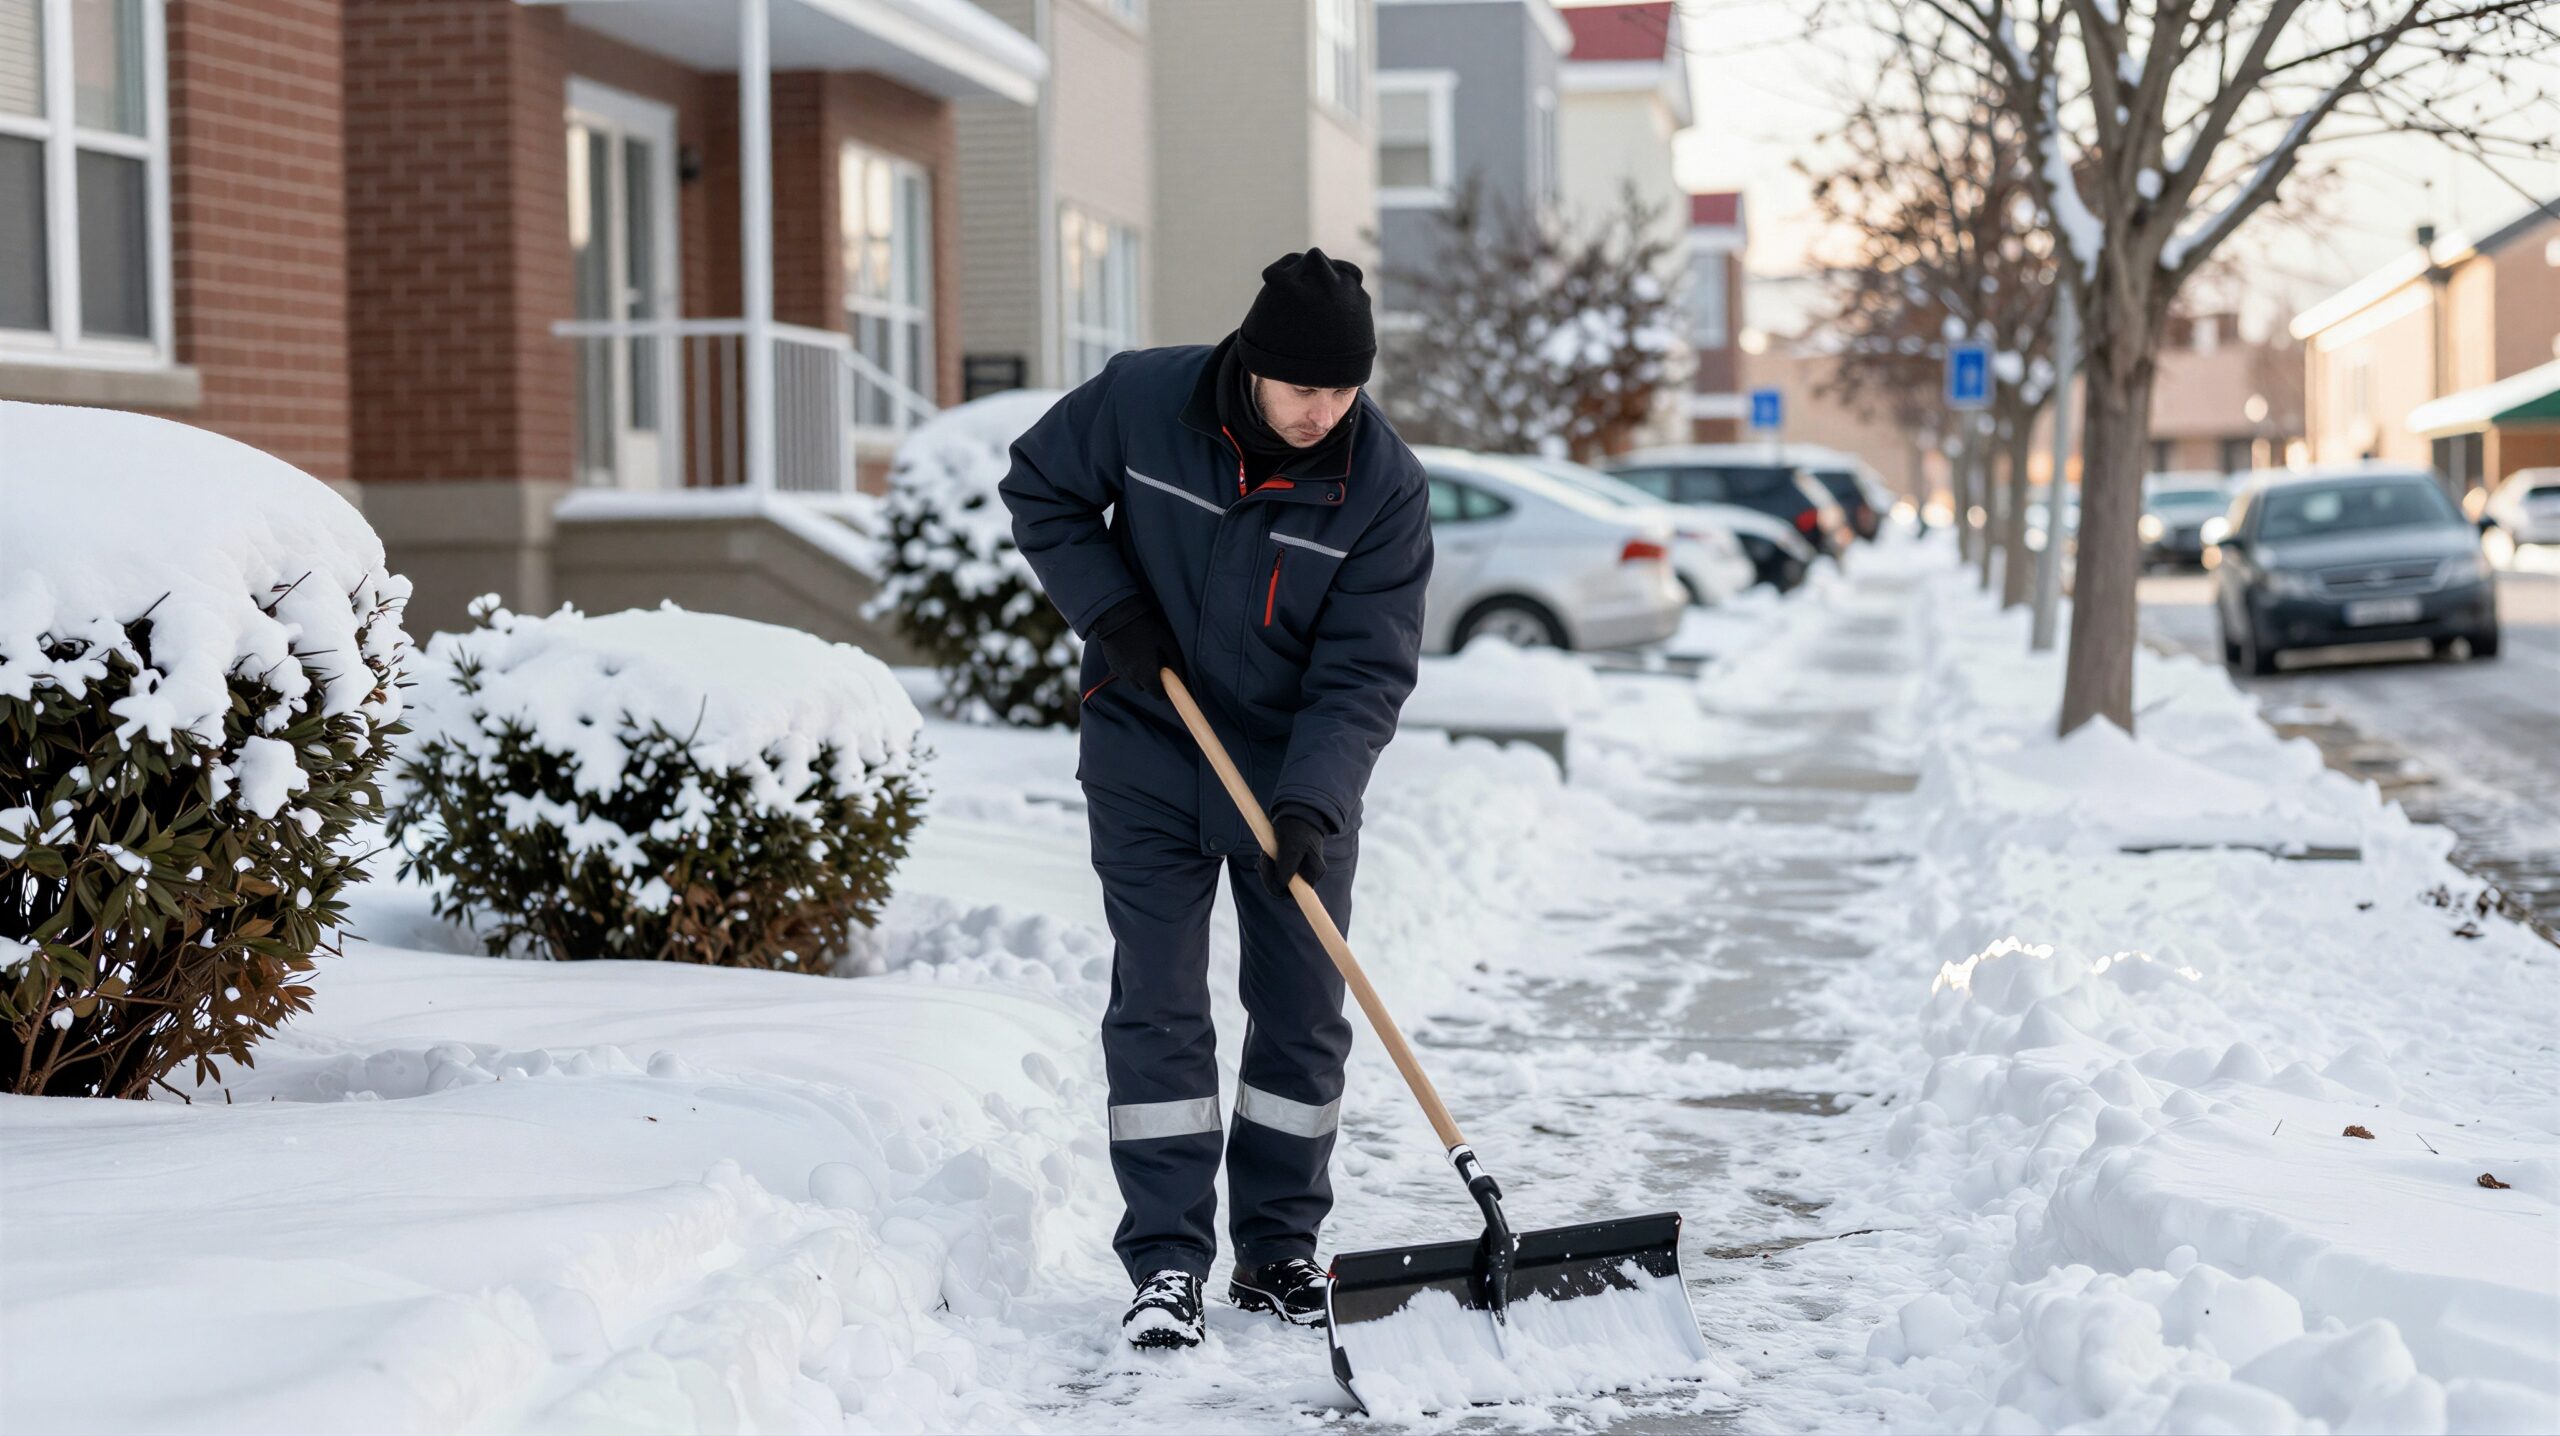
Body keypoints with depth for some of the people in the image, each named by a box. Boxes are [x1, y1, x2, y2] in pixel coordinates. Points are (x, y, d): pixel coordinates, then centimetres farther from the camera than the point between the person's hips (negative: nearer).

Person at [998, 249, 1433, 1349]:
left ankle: (1277, 1254, 20)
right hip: (1147, 761, -1)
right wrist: (1108, 607, -13)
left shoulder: (1385, 485, -17)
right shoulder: (1140, 400, -17)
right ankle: (1167, 1262, 3)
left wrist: (1310, 801, -29)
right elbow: (1039, 490, 0)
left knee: (1303, 1017, 5)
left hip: (1297, 774, 1)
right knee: (1158, 1010, -2)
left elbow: (1365, 669, -17)